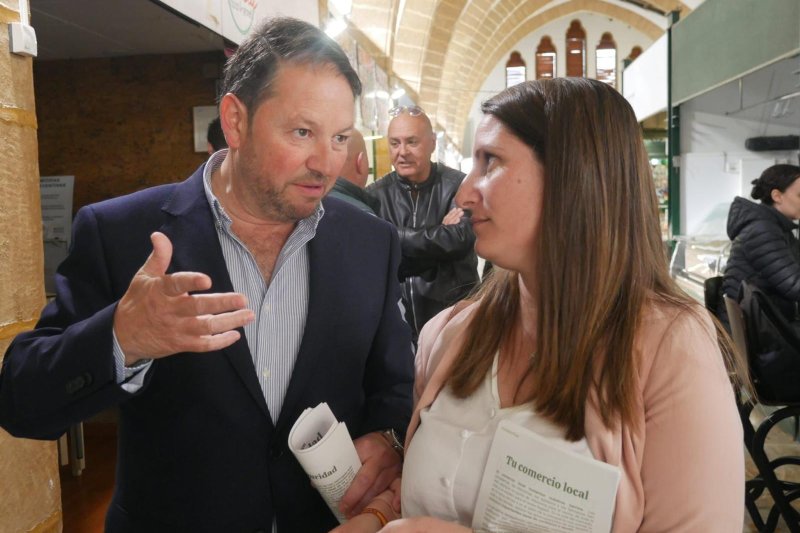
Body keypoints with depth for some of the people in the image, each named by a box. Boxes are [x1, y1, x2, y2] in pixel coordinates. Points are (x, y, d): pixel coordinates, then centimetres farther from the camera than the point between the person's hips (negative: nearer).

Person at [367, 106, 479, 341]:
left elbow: (459, 241, -22)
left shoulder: (458, 186, -7)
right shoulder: (376, 195, -1)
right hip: (395, 316, 1)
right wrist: (439, 235, -16)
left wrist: (393, 236, -14)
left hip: (454, 314, -1)